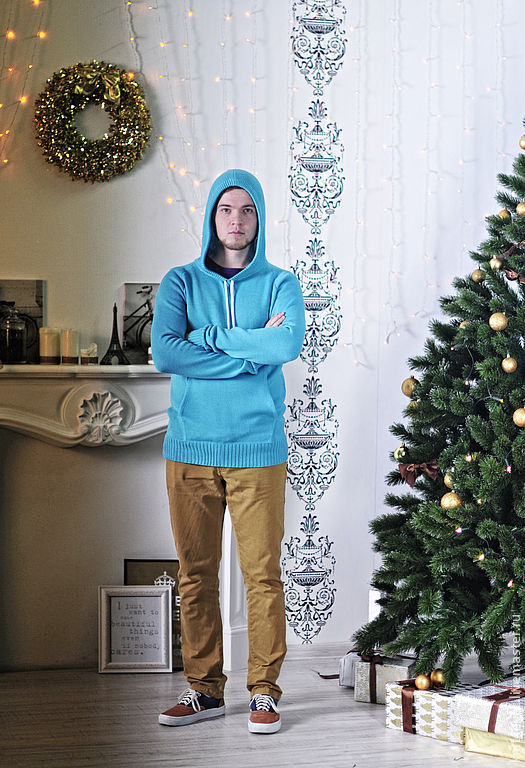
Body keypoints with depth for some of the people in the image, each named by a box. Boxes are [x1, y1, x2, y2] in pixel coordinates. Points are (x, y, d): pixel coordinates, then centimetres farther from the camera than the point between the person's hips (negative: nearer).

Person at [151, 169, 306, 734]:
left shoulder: (279, 283, 6)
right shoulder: (181, 282, 8)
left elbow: (290, 344, -15)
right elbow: (165, 352, -10)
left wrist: (209, 336, -11)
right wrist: (253, 351, -10)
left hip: (257, 448, -1)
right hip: (189, 449, 1)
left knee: (262, 574, -1)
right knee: (195, 575, 6)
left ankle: (264, 691, 9)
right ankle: (204, 688, 17)